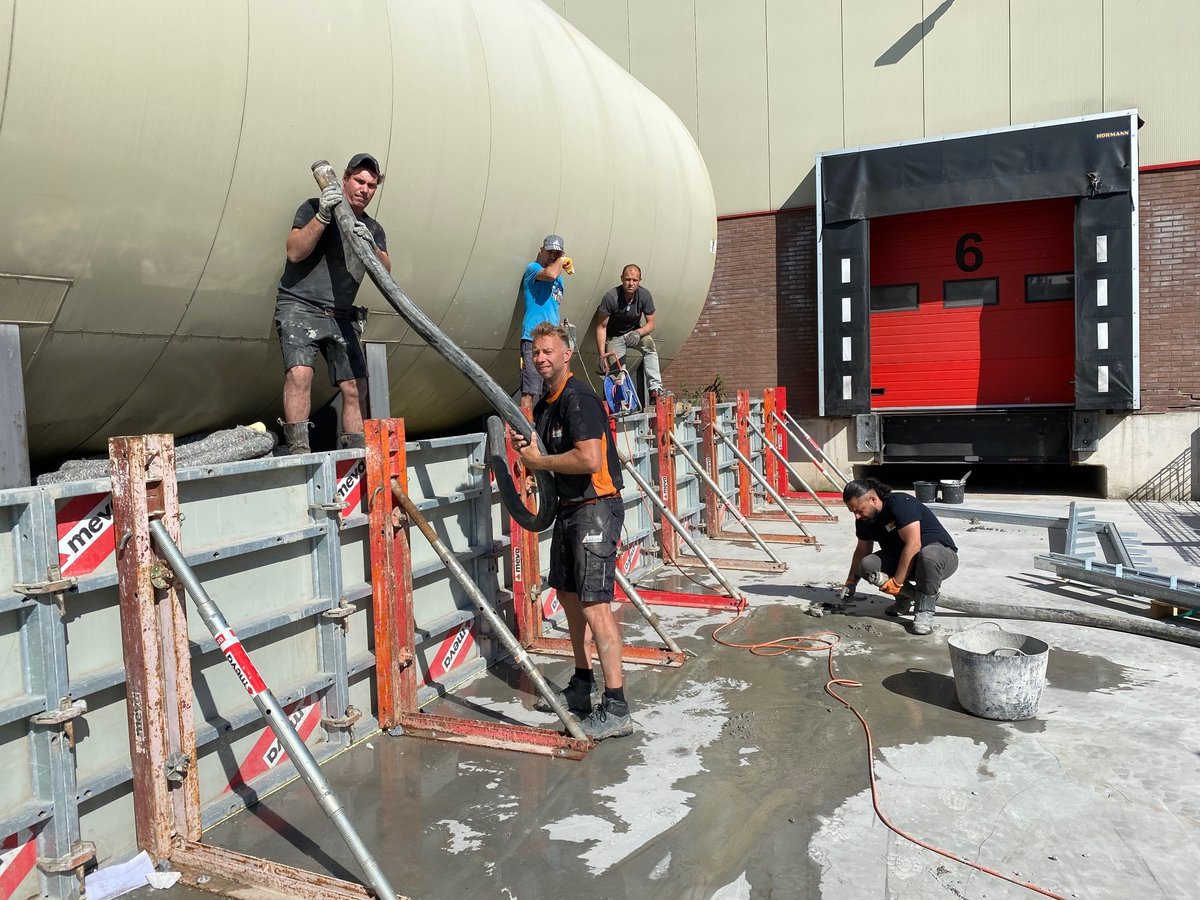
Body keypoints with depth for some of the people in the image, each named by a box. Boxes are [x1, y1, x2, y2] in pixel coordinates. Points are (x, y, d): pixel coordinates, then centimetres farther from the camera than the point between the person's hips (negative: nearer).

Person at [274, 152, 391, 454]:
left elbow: (385, 273, 3)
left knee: (355, 389, -4)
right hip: (299, 306, -5)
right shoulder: (313, 208, 3)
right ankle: (298, 452, -26)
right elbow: (294, 252, -10)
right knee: (299, 372, -26)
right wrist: (323, 216, -19)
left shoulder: (373, 229, 16)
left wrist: (371, 246, -16)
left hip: (341, 316, 5)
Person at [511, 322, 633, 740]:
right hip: (568, 507, 10)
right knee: (569, 595, 17)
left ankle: (616, 709, -9)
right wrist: (525, 446, 1)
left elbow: (589, 459, -25)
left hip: (596, 508, -10)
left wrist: (540, 461, -13)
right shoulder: (544, 404, 15)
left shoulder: (578, 397, -15)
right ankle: (581, 686, 33)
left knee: (595, 604, -13)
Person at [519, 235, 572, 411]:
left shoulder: (559, 279, 23)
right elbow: (550, 274, -22)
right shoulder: (533, 268, 0)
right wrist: (562, 260, -4)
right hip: (533, 338, -8)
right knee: (529, 390, -14)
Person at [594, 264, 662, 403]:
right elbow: (601, 327, -19)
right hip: (614, 336, -1)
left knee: (649, 344, -29)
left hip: (634, 332, 1)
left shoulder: (644, 295, -15)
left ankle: (655, 390, -32)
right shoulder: (611, 297, -24)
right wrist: (602, 355, -27)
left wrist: (638, 333, -31)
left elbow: (650, 323, -8)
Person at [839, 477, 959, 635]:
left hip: (942, 554, -6)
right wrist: (850, 583, 9)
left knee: (929, 554, -42)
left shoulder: (901, 504, -26)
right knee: (866, 566, -20)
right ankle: (909, 595, 0)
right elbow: (862, 550, 13)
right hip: (900, 559, 6)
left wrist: (896, 582, -29)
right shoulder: (864, 520, -2)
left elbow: (913, 545, -32)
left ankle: (925, 611, -22)